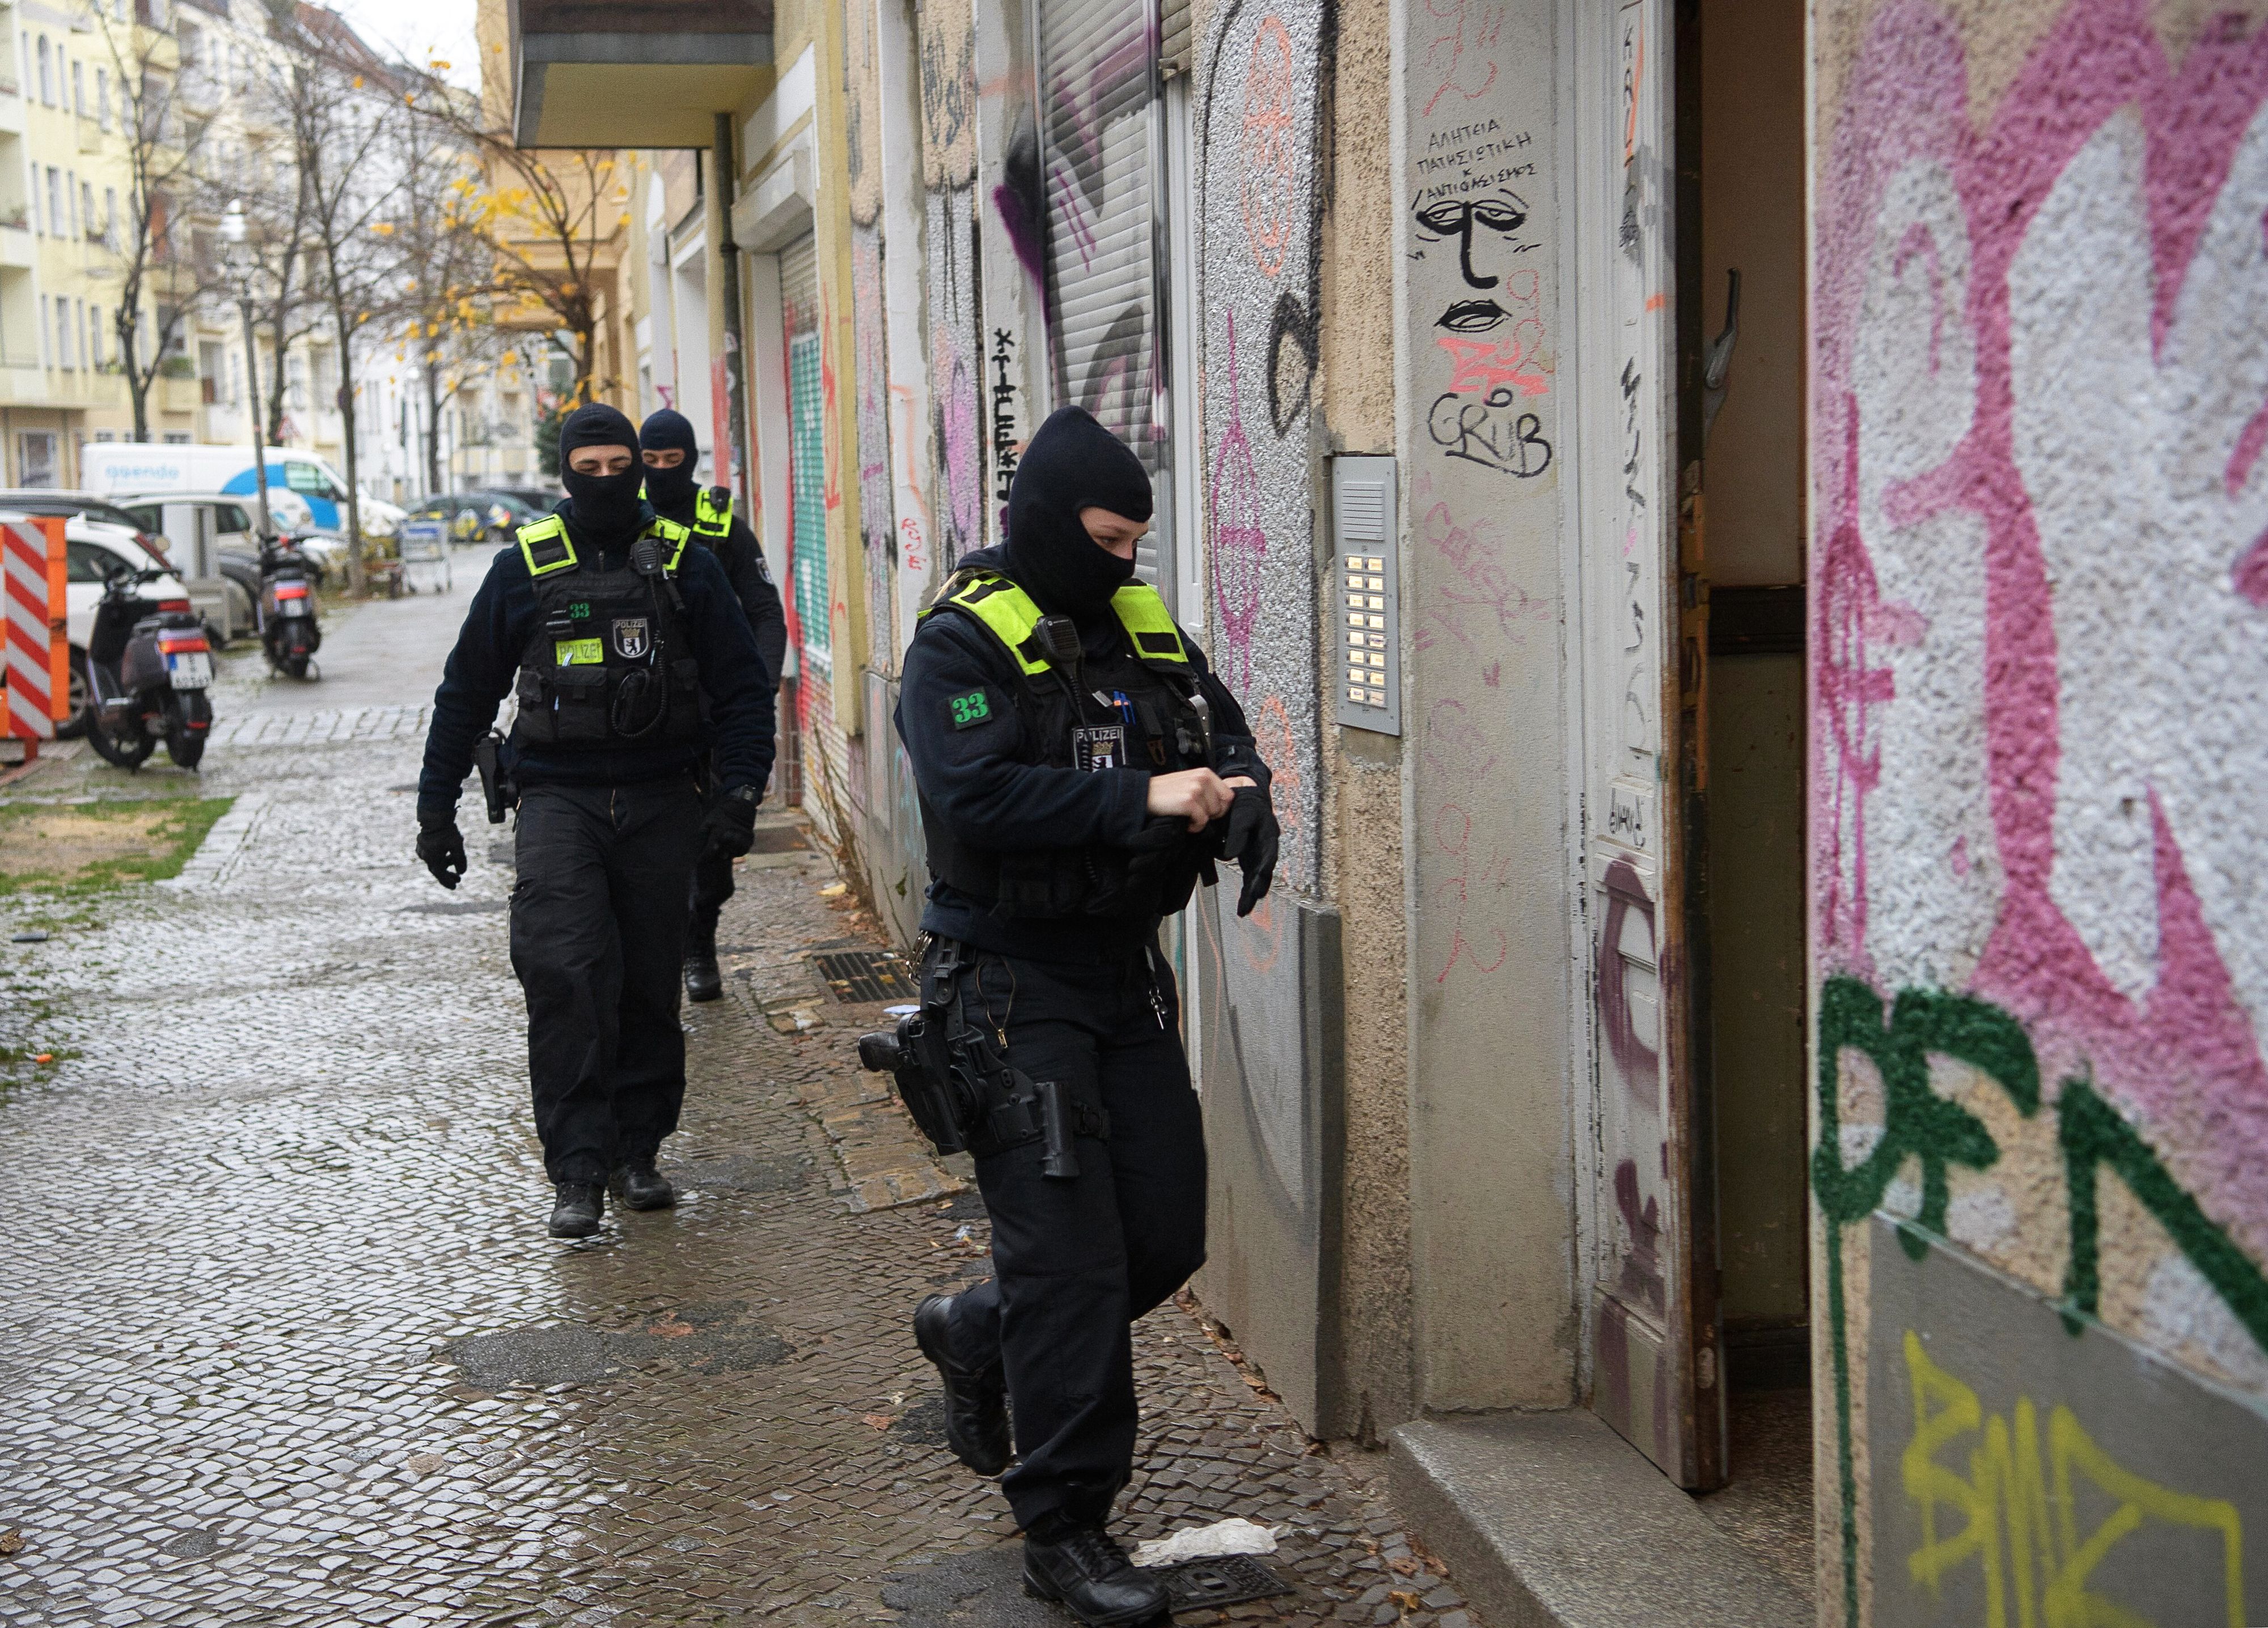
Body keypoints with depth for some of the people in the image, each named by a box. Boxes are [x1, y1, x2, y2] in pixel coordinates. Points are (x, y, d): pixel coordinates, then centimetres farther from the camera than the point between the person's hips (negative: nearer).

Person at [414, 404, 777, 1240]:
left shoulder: (686, 566, 4)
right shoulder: (525, 568, 5)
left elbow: (741, 687, 7)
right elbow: (467, 691, 12)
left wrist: (739, 792, -4)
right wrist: (436, 805, 10)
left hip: (661, 804, 1)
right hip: (559, 801, -1)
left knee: (650, 986, 7)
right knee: (565, 975, -15)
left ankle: (637, 1151, 20)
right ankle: (578, 1171, -12)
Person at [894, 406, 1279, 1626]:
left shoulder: (1142, 626, 11)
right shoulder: (961, 644, -11)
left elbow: (1224, 729, 17)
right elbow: (976, 795, -23)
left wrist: (1236, 790, -7)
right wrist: (1139, 801, -27)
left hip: (1127, 976, 7)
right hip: (1012, 987, -7)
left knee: (1168, 1235, 9)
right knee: (1070, 1258, -8)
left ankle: (977, 1335, 36)